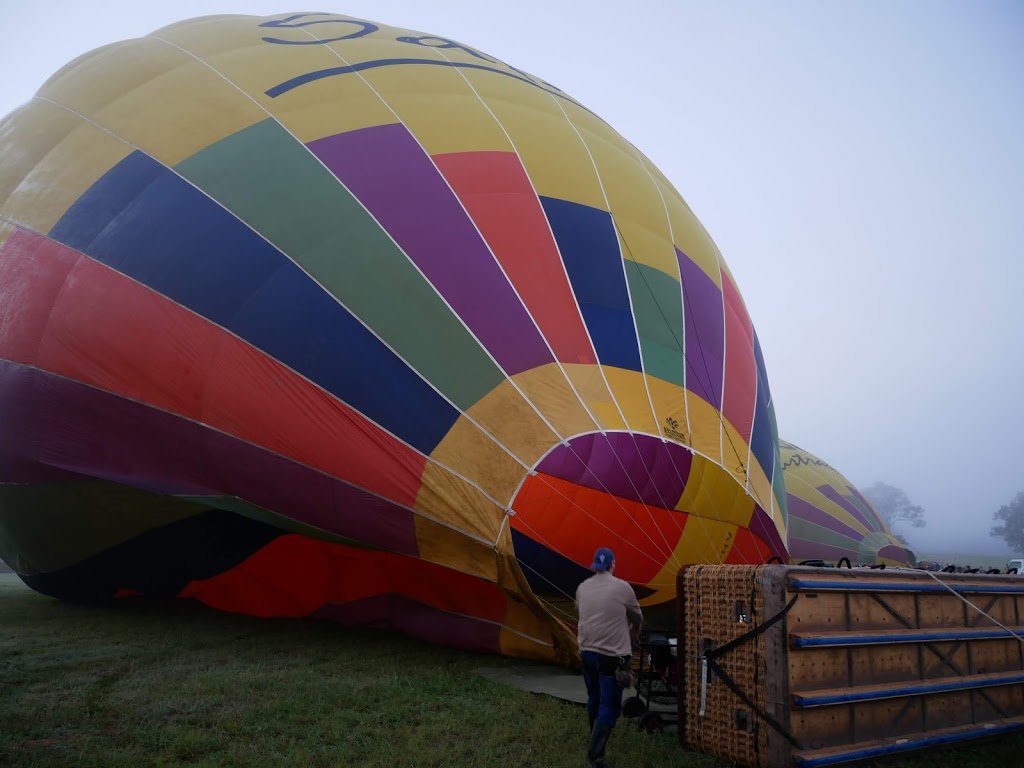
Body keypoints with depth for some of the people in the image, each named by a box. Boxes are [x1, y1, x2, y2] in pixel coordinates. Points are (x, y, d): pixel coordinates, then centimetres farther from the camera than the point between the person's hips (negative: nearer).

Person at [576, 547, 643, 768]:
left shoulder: (582, 588, 4)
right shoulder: (622, 587, -7)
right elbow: (637, 617, 8)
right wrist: (633, 628, 32)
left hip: (587, 652, 5)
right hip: (612, 656, -5)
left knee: (594, 699, 22)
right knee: (609, 706, 0)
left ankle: (596, 740, 41)